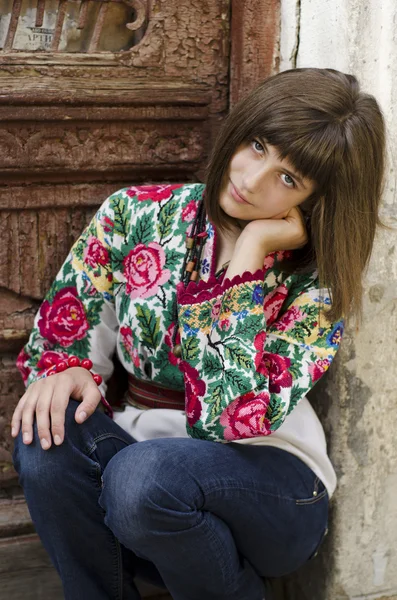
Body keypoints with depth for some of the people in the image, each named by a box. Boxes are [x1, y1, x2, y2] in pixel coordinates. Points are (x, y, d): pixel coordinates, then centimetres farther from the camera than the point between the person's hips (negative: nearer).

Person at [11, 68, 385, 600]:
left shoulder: (317, 286, -12)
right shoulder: (139, 212, -3)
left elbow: (229, 416, -26)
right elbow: (67, 320, 5)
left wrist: (252, 251, -23)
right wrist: (65, 370, -19)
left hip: (267, 483, -3)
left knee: (143, 474, -34)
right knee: (48, 434, -27)